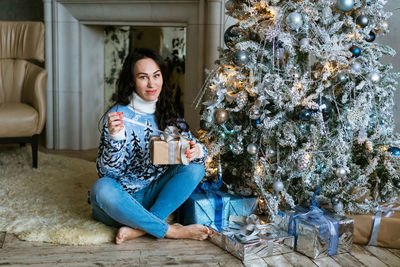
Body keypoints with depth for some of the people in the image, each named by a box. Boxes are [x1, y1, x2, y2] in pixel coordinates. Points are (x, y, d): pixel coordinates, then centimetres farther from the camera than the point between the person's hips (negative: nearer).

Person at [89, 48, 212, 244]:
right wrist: (115, 137, -33)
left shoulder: (168, 114, 4)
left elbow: (192, 145, 2)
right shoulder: (119, 115, -12)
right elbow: (108, 172, -16)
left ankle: (138, 229, -24)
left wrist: (197, 151, -23)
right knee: (102, 188, -36)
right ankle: (173, 231, -25)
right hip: (123, 198, -4)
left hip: (153, 196, 4)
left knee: (195, 168, -15)